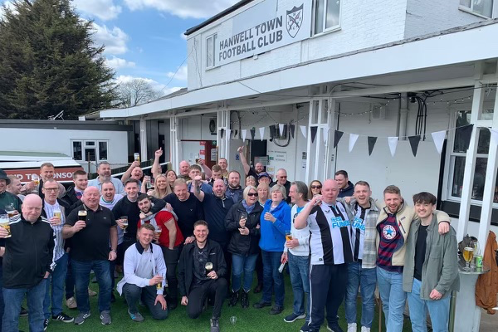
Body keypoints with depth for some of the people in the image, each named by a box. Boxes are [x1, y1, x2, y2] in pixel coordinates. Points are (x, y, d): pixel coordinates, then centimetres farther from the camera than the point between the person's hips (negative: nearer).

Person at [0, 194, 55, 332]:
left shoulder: (47, 225, 0)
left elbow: (53, 247, 11)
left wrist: (49, 268, 9)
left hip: (39, 279, 3)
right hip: (14, 279, -3)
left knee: (37, 314, 19)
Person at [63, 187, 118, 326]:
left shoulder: (107, 212, 4)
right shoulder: (76, 212, -7)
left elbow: (113, 230, 11)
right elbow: (64, 234, -13)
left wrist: (113, 249, 5)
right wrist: (73, 228, -34)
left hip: (102, 258, 2)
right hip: (80, 259, -2)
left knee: (106, 285, 8)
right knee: (80, 287, 13)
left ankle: (105, 311, 28)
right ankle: (84, 311, 35)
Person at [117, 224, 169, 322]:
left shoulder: (157, 249, -9)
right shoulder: (130, 251, -20)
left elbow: (161, 271, -5)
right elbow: (128, 276, -29)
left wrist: (160, 293, -11)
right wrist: (148, 281, -43)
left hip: (150, 286, 3)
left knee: (162, 314, -8)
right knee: (133, 290, -39)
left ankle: (144, 299, 24)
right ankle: (132, 310, -3)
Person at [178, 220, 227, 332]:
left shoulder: (215, 247, -2)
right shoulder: (187, 249, -2)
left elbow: (223, 267, -2)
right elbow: (181, 273, 5)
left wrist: (217, 274, -27)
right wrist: (183, 295, 2)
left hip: (211, 283, 0)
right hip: (196, 285, 0)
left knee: (222, 282, -35)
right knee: (193, 313, -25)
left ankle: (215, 318, -15)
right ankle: (203, 300, 14)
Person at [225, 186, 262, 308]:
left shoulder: (260, 210, -5)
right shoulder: (235, 208, -4)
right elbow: (227, 224, -5)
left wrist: (250, 231, -19)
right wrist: (238, 224, -21)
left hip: (253, 247, 1)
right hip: (237, 246, -1)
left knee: (249, 271, 14)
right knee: (237, 272, 6)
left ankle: (245, 293, 36)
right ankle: (235, 292, 31)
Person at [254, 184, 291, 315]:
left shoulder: (286, 208, -15)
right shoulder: (267, 204, 5)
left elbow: (287, 230, -21)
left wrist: (274, 220, -29)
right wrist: (260, 226, 5)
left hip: (277, 247, -6)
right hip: (265, 245, 6)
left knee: (276, 275, 5)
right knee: (266, 273, 18)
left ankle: (279, 303, 22)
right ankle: (266, 299, 34)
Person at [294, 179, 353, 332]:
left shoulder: (343, 206, 11)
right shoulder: (315, 209, -8)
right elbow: (298, 225, -23)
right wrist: (310, 205, -29)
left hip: (342, 260, 6)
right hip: (322, 261, -5)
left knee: (337, 295, 19)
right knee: (318, 296, 3)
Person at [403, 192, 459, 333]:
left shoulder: (445, 230, -14)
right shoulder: (412, 226, 3)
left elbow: (450, 264, -13)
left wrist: (441, 288, -15)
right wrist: (409, 279, 7)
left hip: (436, 286, -4)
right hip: (414, 283, 5)